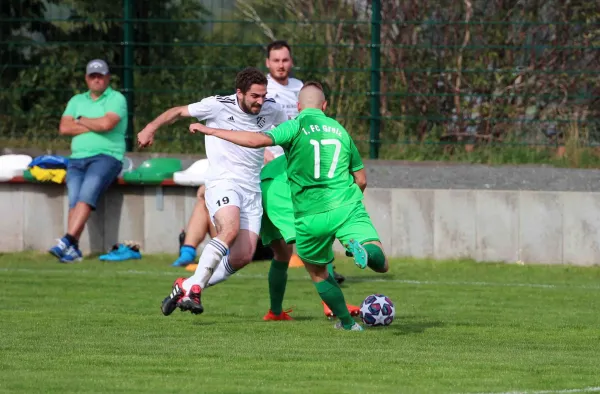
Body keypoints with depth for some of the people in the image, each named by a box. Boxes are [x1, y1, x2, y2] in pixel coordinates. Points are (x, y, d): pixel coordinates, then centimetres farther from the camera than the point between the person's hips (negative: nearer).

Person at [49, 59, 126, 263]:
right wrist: (94, 126, 0)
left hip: (107, 156, -5)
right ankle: (73, 250, -28)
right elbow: (64, 128, 8)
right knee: (74, 198, -19)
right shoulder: (77, 101, 22)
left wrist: (81, 121, 4)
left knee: (87, 194, -27)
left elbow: (107, 123, -12)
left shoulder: (116, 99, 6)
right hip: (77, 158, 5)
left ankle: (67, 242, -39)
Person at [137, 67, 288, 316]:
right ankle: (194, 289, -30)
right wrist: (151, 128, -4)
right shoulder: (218, 106, -7)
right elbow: (179, 112, 5)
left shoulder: (271, 110, 6)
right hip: (222, 183, -5)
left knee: (243, 256, -7)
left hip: (251, 190, 5)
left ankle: (186, 286, 7)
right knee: (230, 230, -34)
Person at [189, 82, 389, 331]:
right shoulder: (339, 130, 15)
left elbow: (258, 140, -17)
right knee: (382, 264, -3)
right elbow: (361, 179, 19)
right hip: (347, 207, 2)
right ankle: (364, 250, -36)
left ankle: (346, 321, 19)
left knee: (317, 271, 21)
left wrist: (211, 131, -11)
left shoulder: (297, 126, 0)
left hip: (311, 216, -2)